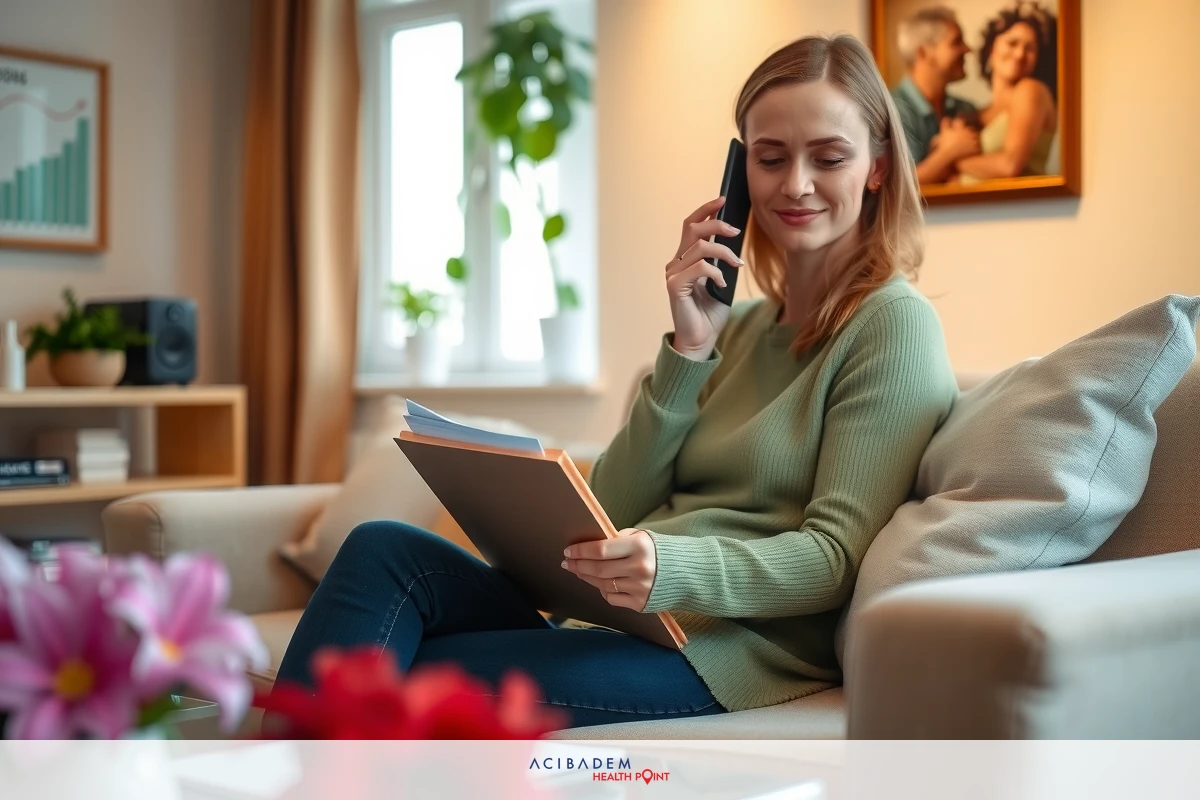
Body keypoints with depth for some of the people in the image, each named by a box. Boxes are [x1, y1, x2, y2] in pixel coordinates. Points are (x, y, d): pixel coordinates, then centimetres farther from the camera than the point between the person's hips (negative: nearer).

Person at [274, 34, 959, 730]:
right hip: (620, 617, 6)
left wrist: (672, 568, -29)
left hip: (734, 648, -6)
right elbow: (616, 510, 9)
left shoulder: (894, 324, -2)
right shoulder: (739, 326, 18)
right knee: (384, 549, -18)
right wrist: (689, 351, -4)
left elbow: (835, 557, -11)